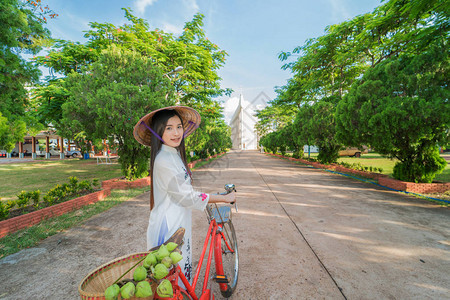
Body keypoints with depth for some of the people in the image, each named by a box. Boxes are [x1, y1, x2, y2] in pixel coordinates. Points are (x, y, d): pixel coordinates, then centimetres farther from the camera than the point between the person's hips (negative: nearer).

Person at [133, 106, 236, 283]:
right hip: (168, 227, -9)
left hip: (178, 224, 9)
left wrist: (207, 199, 17)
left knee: (181, 271, 22)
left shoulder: (174, 155, 8)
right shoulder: (163, 160, -23)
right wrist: (224, 198, -14)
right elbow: (187, 197, -22)